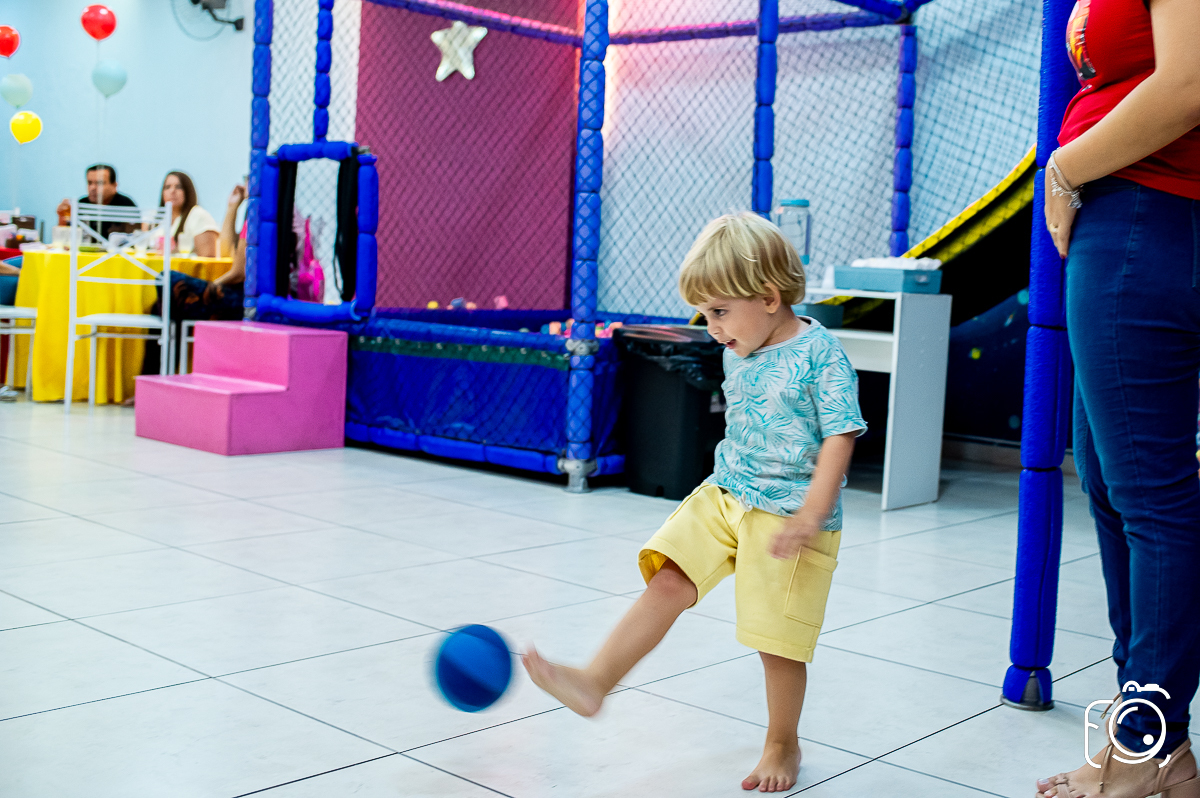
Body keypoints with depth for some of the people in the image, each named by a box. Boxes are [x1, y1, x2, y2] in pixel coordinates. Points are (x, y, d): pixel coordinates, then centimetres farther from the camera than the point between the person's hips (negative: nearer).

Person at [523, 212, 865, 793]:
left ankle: (782, 746, 23)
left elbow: (839, 438, -16)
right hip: (724, 498, 6)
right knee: (668, 581, -9)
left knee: (778, 638, 2)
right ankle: (594, 684, -11)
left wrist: (811, 515, -25)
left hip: (788, 515, -6)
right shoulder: (737, 352, 7)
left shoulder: (820, 353, -14)